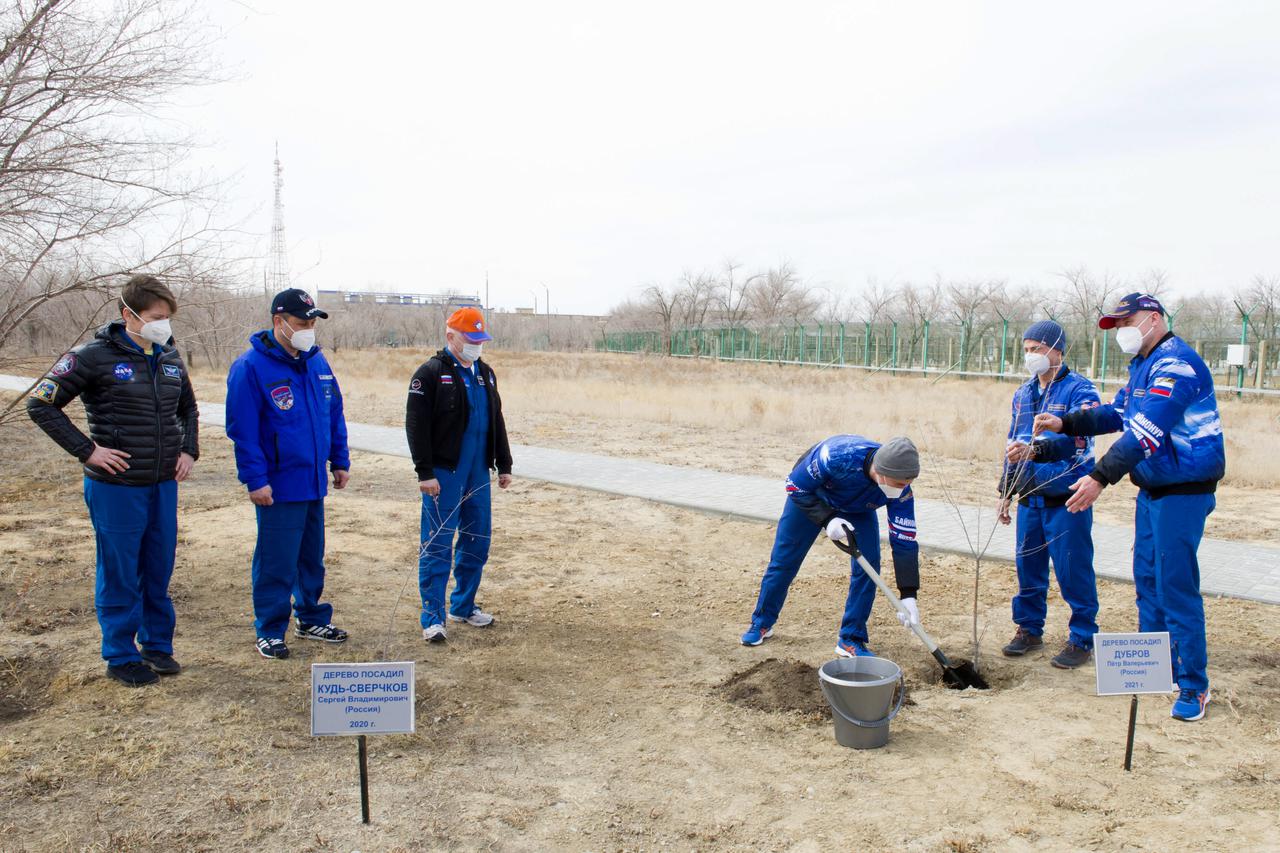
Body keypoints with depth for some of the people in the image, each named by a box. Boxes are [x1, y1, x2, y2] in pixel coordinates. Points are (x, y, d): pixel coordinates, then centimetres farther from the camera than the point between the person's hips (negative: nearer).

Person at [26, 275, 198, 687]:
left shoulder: (169, 357, 8)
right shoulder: (95, 356, -10)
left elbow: (188, 409, 23)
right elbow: (40, 403, -8)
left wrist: (188, 451, 9)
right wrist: (87, 450, -13)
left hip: (164, 484, 5)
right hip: (116, 487, -5)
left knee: (159, 571, 13)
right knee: (119, 575, 5)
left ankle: (158, 646, 28)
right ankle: (121, 657, 18)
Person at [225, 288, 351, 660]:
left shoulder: (317, 361, 9)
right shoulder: (251, 366, -12)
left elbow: (335, 414, 16)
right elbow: (242, 429, -14)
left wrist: (340, 461, 14)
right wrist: (255, 479, -16)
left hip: (314, 482, 7)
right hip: (278, 486, -7)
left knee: (312, 556, 17)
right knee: (276, 562, 0)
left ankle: (312, 619, 31)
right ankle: (269, 631, 15)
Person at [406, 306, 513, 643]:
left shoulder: (485, 373, 14)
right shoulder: (430, 373, -7)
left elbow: (497, 422, 20)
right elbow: (416, 425, -11)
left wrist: (504, 465, 18)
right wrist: (425, 472, -16)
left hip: (478, 474, 7)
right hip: (444, 475, -7)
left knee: (477, 542, 12)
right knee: (438, 546, -3)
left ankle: (463, 606, 26)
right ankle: (433, 617, 5)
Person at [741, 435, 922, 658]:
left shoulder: (900, 490, -32)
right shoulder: (836, 456, -45)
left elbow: (904, 541, -24)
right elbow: (795, 486, -28)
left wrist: (908, 595, -28)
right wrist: (826, 519, -40)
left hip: (857, 509, 3)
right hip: (810, 496, -2)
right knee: (783, 561, 3)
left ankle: (851, 639, 3)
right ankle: (761, 623, 25)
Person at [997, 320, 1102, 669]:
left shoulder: (1080, 390, -9)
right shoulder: (1023, 393, 13)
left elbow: (1075, 440, -25)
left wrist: (1035, 450, -41)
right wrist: (1006, 490, 19)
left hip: (1067, 499, -6)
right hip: (1030, 497, 6)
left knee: (1073, 571, 0)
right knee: (1028, 567, 12)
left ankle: (1082, 639, 13)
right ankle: (1029, 629, 27)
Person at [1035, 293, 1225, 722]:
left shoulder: (1176, 364, -19)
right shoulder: (1143, 365, 13)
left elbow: (1146, 431, -29)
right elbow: (1119, 413, 21)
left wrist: (1101, 478, -34)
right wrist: (1065, 423, 6)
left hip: (1182, 492, -10)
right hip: (1151, 489, 10)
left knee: (1176, 585, -7)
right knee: (1146, 578, 15)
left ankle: (1194, 686, 4)